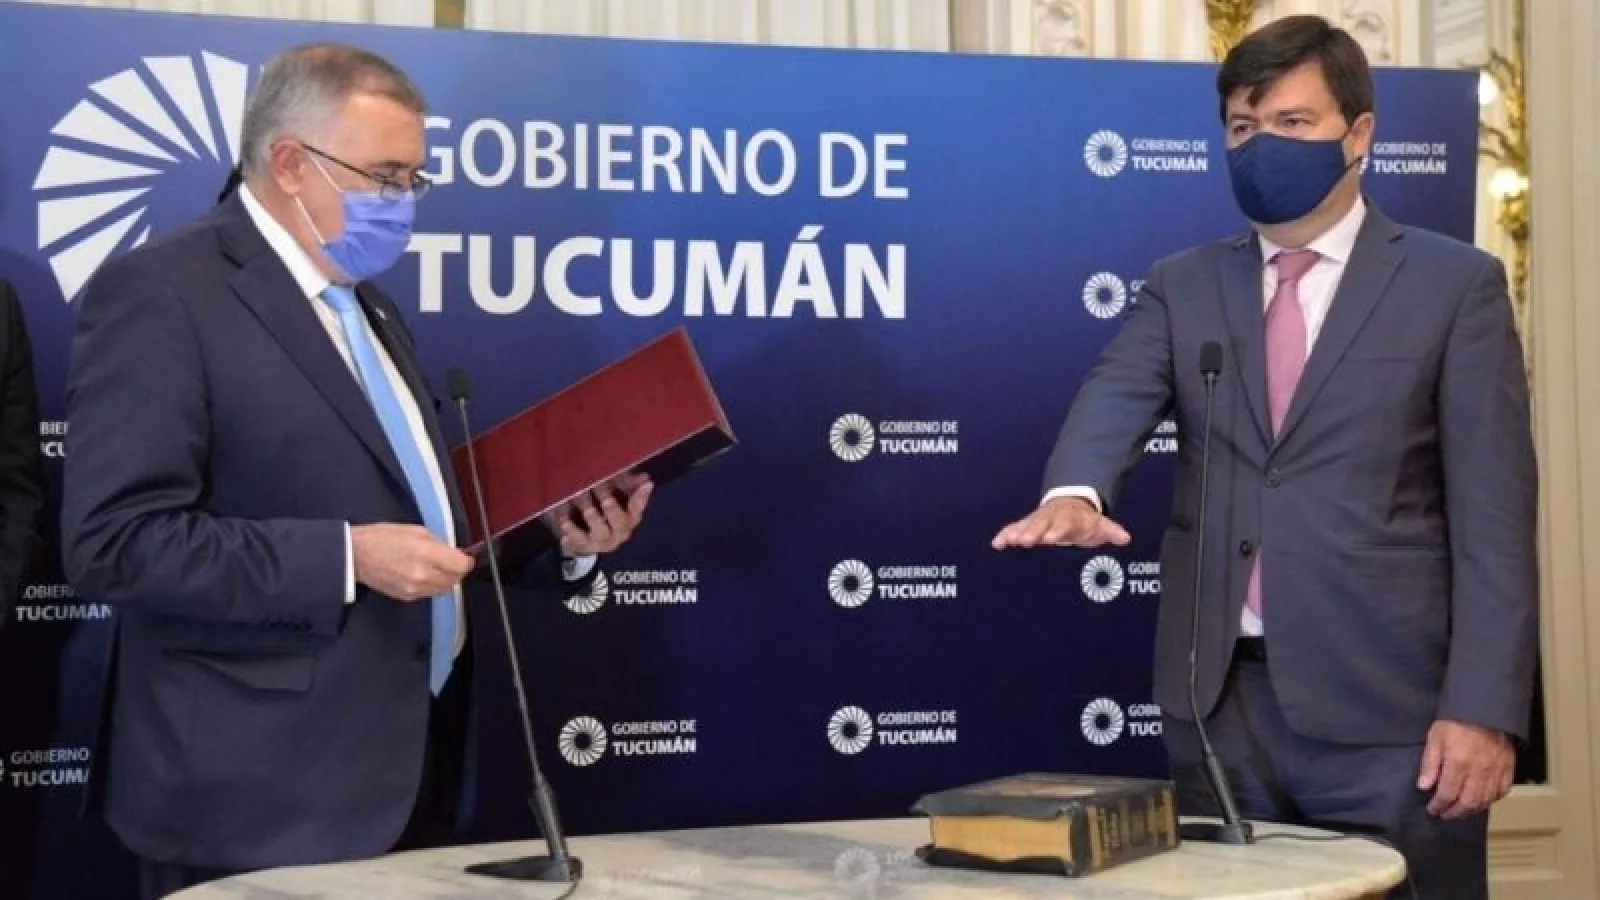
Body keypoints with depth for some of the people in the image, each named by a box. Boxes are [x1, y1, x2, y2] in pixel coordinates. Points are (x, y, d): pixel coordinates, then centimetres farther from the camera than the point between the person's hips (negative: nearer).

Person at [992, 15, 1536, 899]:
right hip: (1219, 699, 3)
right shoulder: (1182, 286, 12)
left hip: (1383, 702, -3)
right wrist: (1073, 492, -31)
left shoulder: (1454, 284, 2)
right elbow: (1114, 394, -8)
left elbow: (1492, 513, -4)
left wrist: (1482, 706, -12)